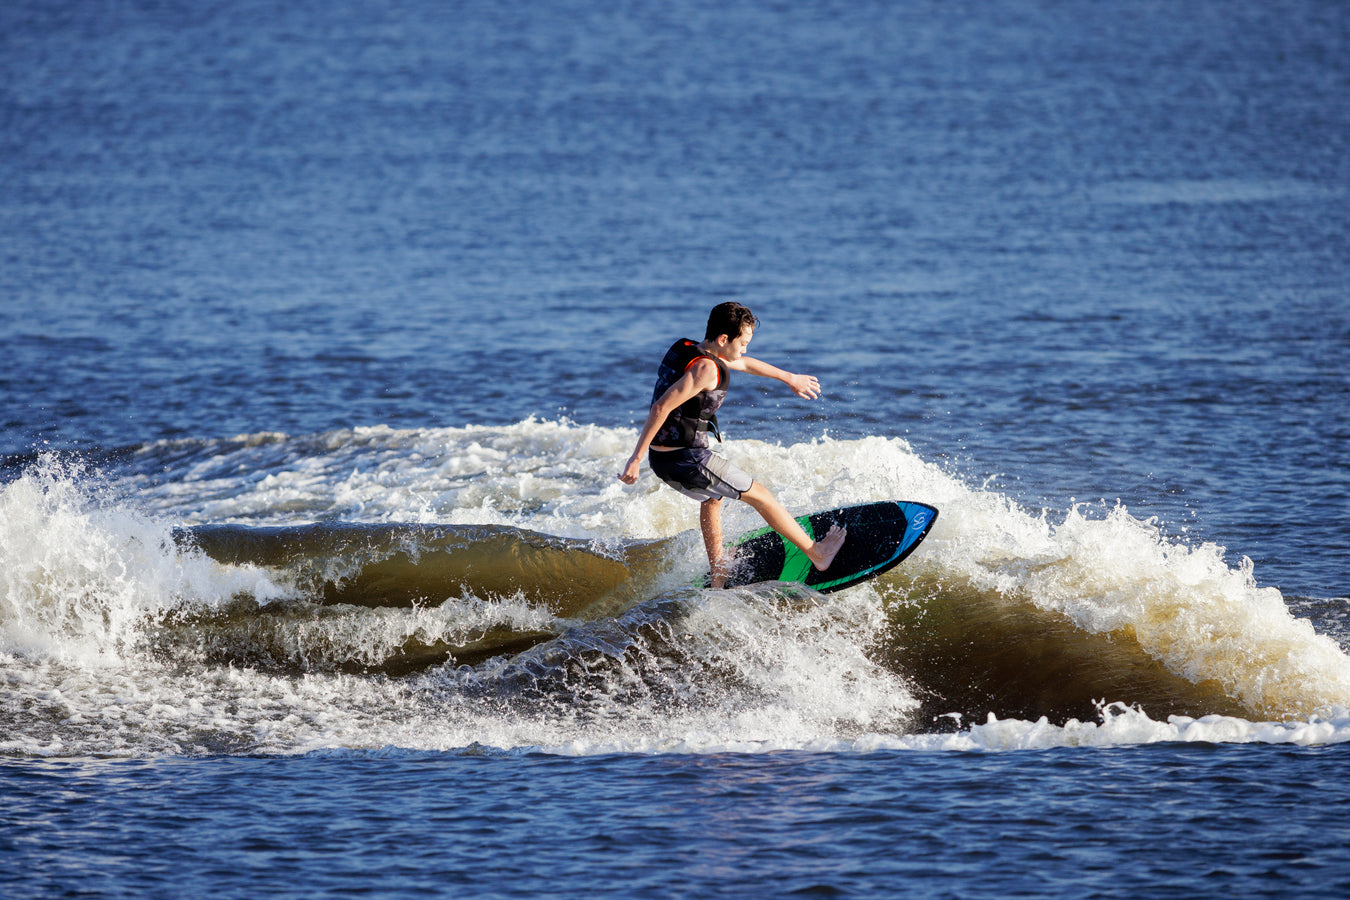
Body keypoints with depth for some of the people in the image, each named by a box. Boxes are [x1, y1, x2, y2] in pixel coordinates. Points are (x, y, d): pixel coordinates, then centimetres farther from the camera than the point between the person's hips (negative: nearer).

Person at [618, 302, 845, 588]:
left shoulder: (686, 349, 9)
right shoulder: (706, 368, -22)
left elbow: (744, 364, 24)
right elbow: (662, 407, -30)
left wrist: (790, 378, 37)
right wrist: (636, 459, -28)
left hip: (661, 457, 9)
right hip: (687, 460, -9)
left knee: (712, 497, 36)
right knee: (759, 494, 9)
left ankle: (719, 579, 43)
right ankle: (816, 553, 21)